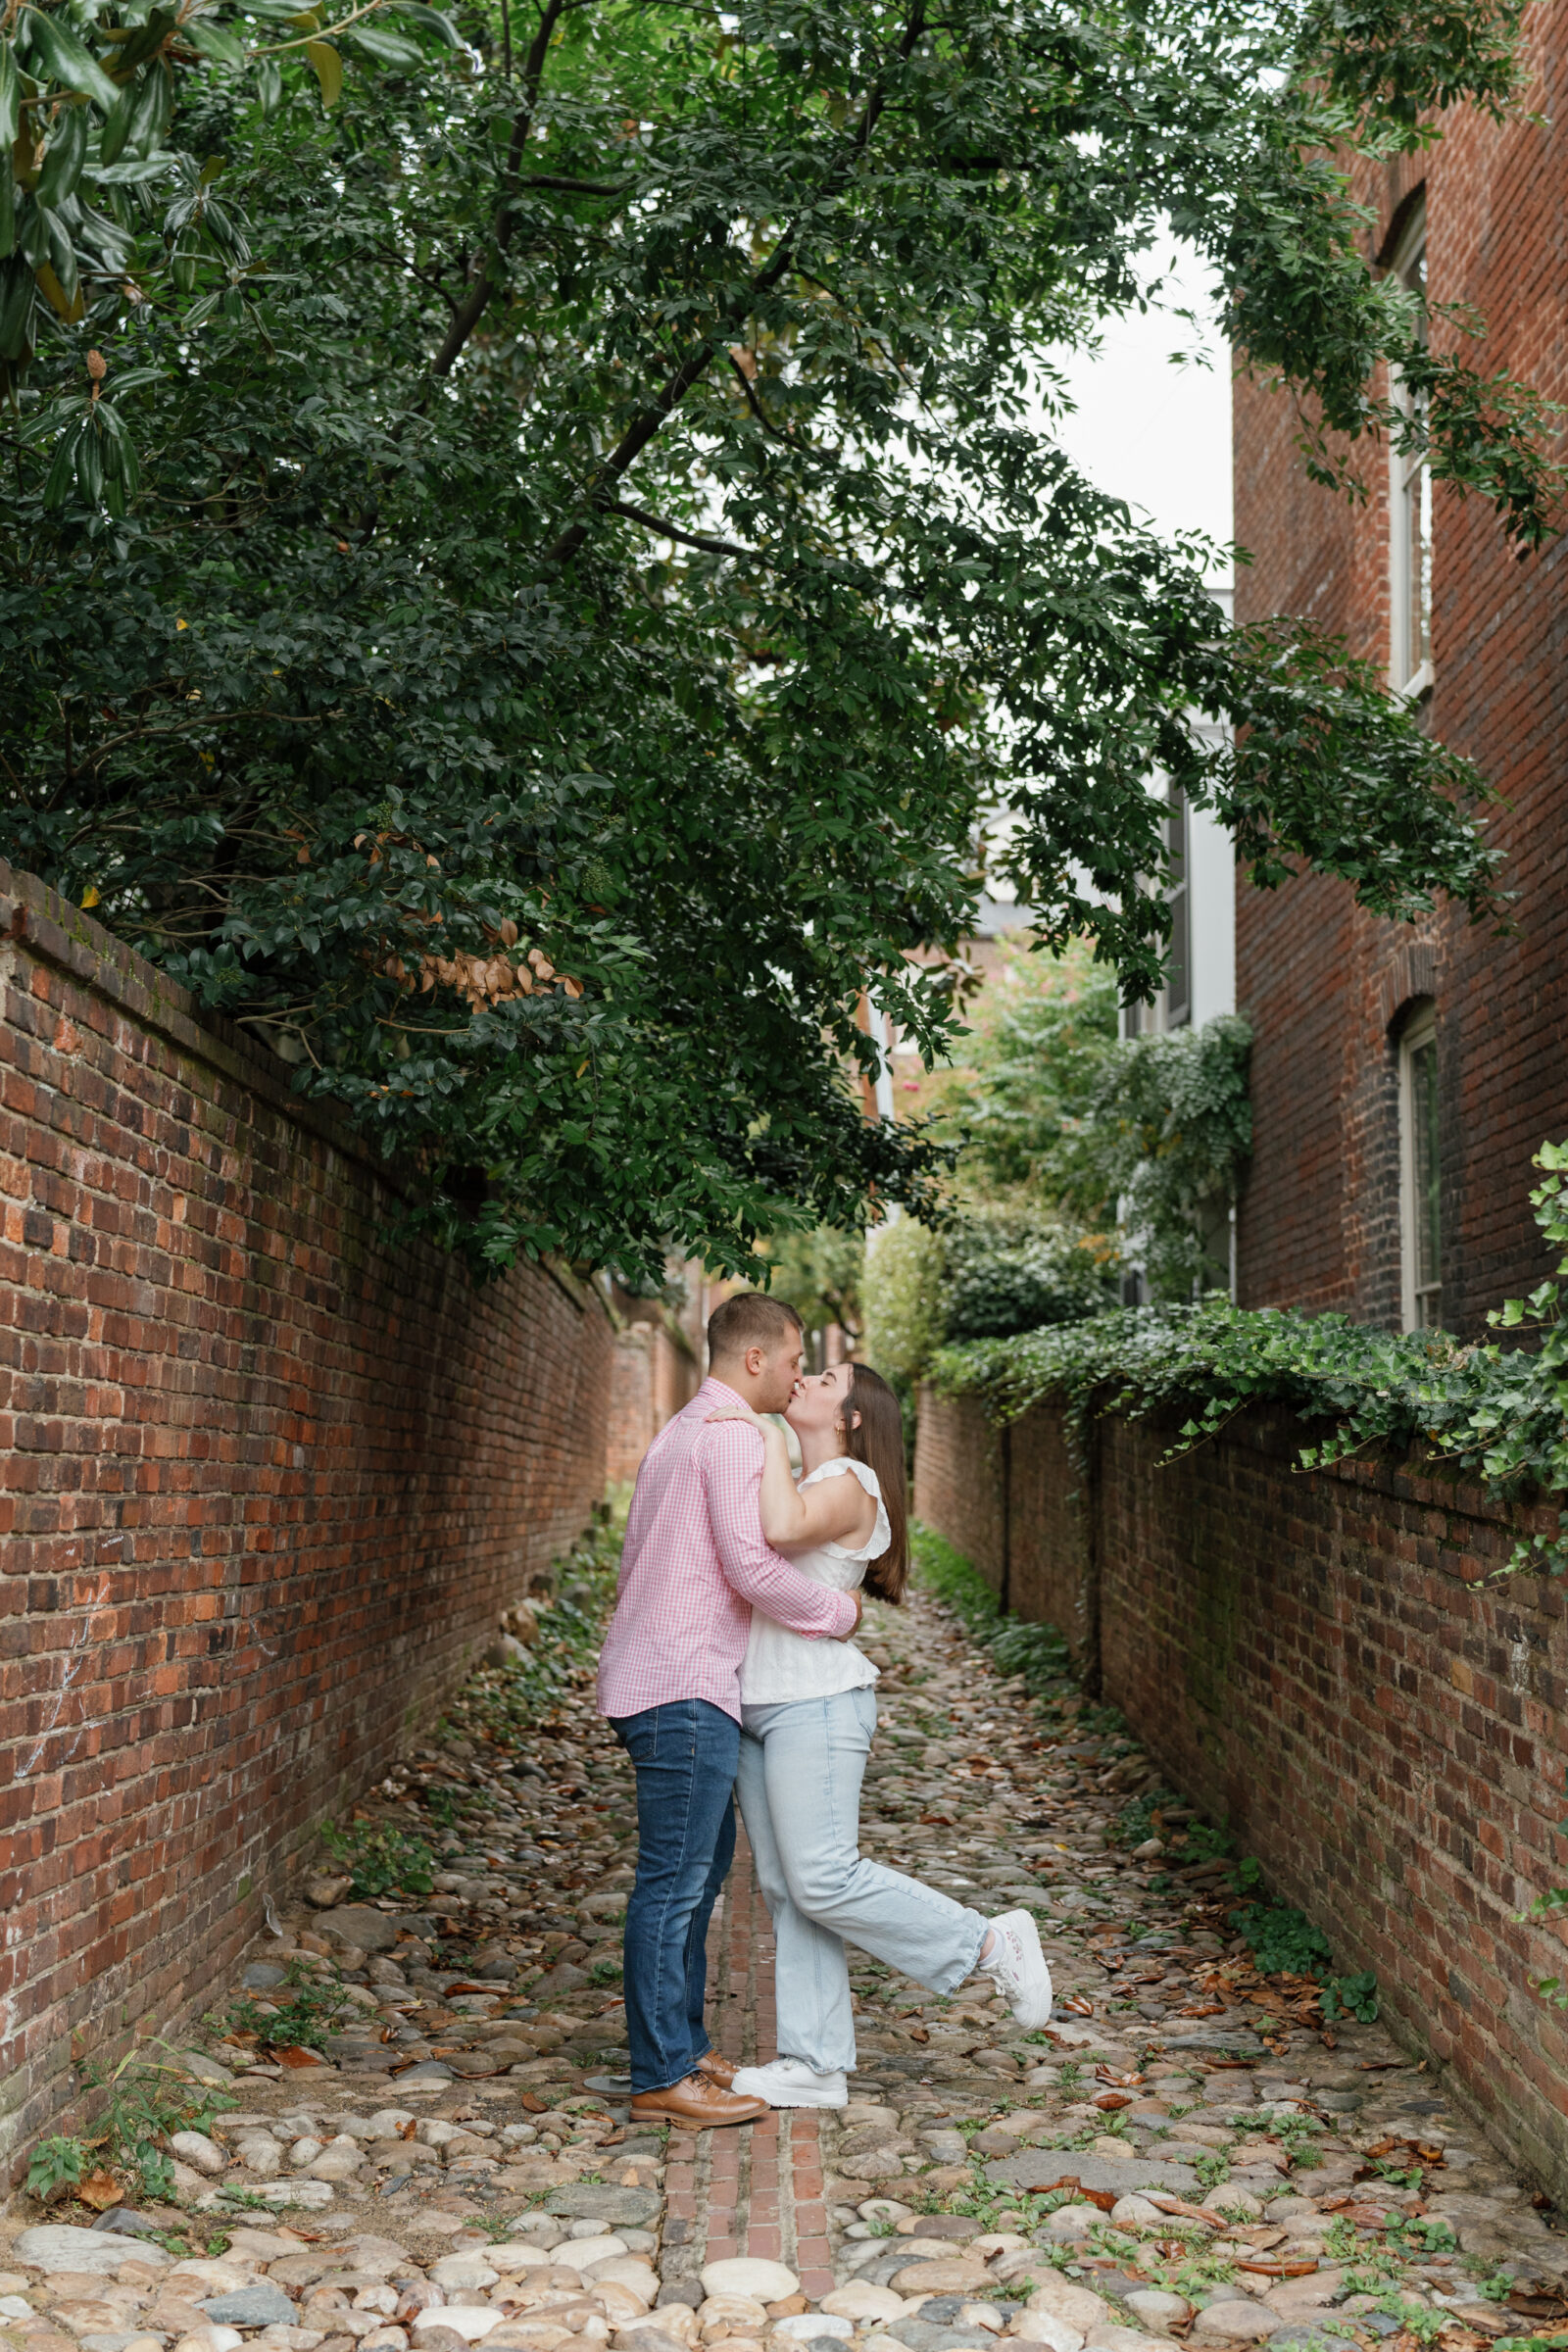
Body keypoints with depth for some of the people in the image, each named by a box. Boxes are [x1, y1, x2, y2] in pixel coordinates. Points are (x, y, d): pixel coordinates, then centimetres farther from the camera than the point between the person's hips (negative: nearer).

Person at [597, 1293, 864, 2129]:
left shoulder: (679, 1432, 19)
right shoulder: (732, 1437, -12)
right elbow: (751, 1566, -20)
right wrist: (839, 1613, -6)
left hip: (654, 1677, 11)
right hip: (684, 1688, -11)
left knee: (703, 1862, 17)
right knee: (674, 1881, -6)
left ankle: (683, 2045, 24)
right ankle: (662, 2077, 0)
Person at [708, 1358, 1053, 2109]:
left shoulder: (848, 1484, -10)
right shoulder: (798, 1482, 18)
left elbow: (782, 1529, -30)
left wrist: (768, 1437, -18)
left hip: (815, 1704, -9)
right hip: (758, 1706, 9)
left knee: (824, 1881, -10)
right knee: (784, 1888, 7)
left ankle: (991, 1943, 4)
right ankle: (815, 2066, 12)